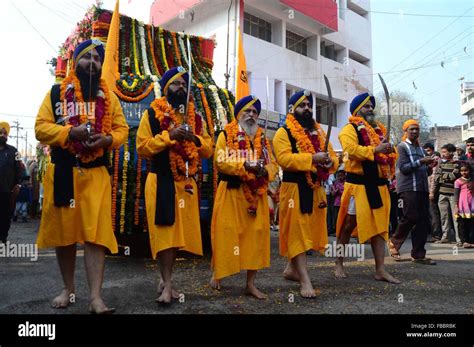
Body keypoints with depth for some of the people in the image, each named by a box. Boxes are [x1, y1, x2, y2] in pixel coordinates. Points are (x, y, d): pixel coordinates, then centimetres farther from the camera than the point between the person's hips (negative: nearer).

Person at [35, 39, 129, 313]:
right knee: (63, 230, 8)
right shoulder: (56, 93, 8)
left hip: (96, 172, 0)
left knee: (96, 232, -8)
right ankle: (69, 288, 25)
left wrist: (108, 139, -13)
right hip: (62, 171, 1)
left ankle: (96, 296, -6)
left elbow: (122, 129, 9)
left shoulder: (109, 97, 12)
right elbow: (41, 127, 1)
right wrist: (70, 132, -16)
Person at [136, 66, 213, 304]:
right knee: (165, 232, -7)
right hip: (162, 182, -5)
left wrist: (195, 138, -8)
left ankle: (165, 278, 22)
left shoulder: (194, 117, 13)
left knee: (181, 232, 8)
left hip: (186, 182, 5)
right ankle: (167, 284, 1)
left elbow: (208, 150, 11)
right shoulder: (152, 114, 0)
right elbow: (142, 147, -8)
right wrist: (169, 135, -16)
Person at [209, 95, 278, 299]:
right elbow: (220, 161, -11)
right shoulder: (226, 135, 2)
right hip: (231, 193, -4)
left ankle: (251, 283, 12)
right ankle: (217, 273, 22)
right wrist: (245, 165, -21)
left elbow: (273, 165, 11)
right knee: (227, 234, 0)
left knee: (256, 236, 2)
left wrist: (265, 171, -11)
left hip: (256, 194, 4)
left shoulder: (262, 138, 16)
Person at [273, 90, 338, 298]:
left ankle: (291, 269, 28)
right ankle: (305, 280, -4)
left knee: (310, 231, 13)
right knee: (297, 232, -6)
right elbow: (284, 159, -18)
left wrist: (329, 160, -8)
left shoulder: (319, 133, 17)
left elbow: (333, 159, 16)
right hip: (295, 189, -7)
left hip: (316, 190, 7)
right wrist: (312, 158, -23)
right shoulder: (283, 133, -3)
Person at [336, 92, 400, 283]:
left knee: (379, 226, 6)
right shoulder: (349, 129, -4)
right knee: (349, 225, 3)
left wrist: (390, 150, 0)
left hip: (379, 184, 7)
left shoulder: (378, 129, 19)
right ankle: (339, 264, 18)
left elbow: (389, 153, 22)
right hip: (359, 184, -7)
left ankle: (380, 270, 11)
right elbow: (351, 150, -22)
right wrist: (375, 149, -23)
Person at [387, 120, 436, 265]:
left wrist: (429, 166, 7)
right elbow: (403, 168, -10)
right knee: (411, 217, -12)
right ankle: (394, 242, 12)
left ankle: (418, 255, 6)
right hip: (409, 188, -7)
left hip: (422, 188, 7)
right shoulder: (402, 146, 2)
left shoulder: (420, 148, 23)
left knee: (423, 220, 2)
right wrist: (420, 162, -18)